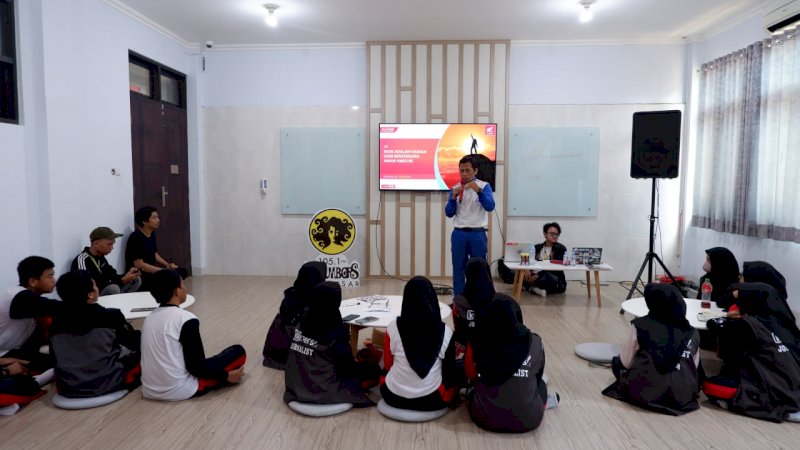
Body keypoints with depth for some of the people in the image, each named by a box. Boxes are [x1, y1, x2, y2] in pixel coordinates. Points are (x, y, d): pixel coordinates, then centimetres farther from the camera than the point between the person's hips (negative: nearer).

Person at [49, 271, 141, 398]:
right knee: (139, 348, 15)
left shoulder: (56, 324, -1)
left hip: (68, 389, 5)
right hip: (108, 383, -5)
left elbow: (55, 358, 11)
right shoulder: (112, 316, -10)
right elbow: (134, 342, 4)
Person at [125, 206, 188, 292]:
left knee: (182, 271, 2)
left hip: (152, 270, 9)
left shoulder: (152, 234, 7)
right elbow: (139, 265, -23)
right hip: (139, 277, -9)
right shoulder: (136, 238, -20)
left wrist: (168, 265, 1)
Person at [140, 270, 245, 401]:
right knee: (238, 352, 3)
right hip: (179, 391, -8)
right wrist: (227, 376, -2)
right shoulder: (186, 319, -17)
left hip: (150, 390, 8)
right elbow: (196, 366, -17)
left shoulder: (150, 317, 7)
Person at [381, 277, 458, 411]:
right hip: (432, 400, -2)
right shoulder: (445, 332, -14)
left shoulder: (393, 327, -13)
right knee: (455, 375, 28)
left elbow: (387, 365, 1)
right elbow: (450, 371, -3)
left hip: (394, 397, 2)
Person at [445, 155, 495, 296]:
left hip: (477, 234, -2)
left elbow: (490, 207, -16)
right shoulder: (455, 188, 7)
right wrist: (453, 197, -13)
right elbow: (448, 213, 4)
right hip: (459, 234, 2)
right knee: (458, 269, 8)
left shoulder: (484, 186, -1)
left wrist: (479, 191, -30)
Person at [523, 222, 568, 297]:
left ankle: (531, 288, -16)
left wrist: (538, 275, -24)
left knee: (546, 276, -38)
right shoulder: (537, 247, 12)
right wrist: (528, 271, -21)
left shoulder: (561, 248, -3)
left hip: (556, 282, -5)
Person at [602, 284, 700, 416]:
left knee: (617, 362, 24)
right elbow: (694, 368, 10)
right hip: (683, 397, 4)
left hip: (645, 392, -3)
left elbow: (626, 363, 1)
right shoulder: (692, 333, 5)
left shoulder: (640, 326, -4)